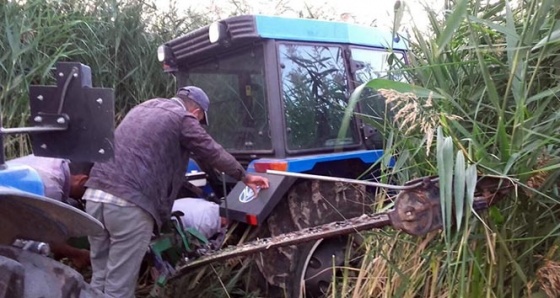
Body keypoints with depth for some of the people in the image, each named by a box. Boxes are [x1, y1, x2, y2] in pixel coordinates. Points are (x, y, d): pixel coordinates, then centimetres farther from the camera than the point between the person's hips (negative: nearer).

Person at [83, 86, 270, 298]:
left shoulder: (143, 108, 26)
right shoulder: (183, 118, 3)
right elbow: (214, 153, 9)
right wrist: (245, 177, 23)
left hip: (96, 194, 8)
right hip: (129, 203, -8)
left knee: (100, 279, 17)